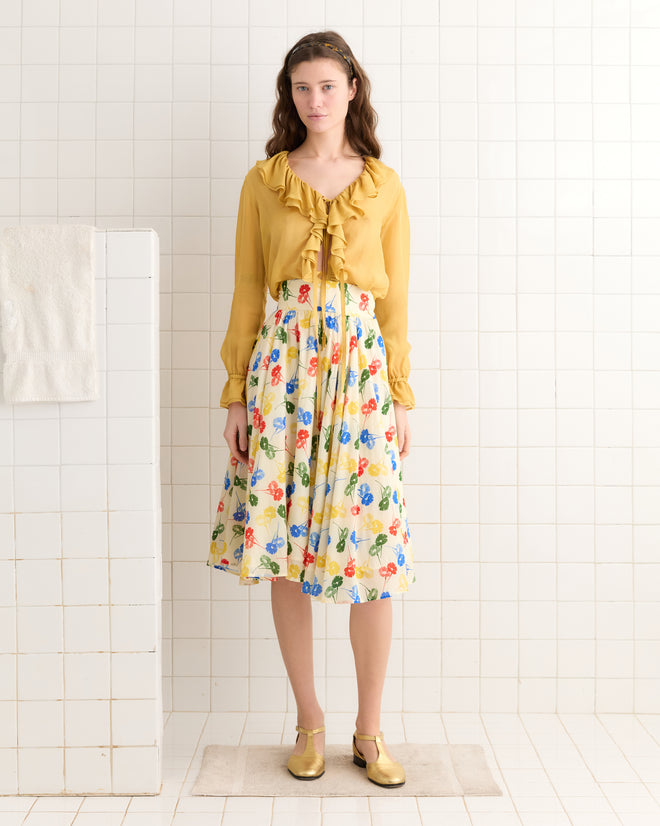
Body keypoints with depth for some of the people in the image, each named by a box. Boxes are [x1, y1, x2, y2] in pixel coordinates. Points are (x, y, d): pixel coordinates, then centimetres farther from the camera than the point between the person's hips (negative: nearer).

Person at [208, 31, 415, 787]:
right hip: (282, 366, 1)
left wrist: (402, 396, 2)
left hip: (361, 369, 0)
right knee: (284, 552, 2)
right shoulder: (263, 181, 9)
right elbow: (246, 292, 7)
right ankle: (309, 721, 21)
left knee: (373, 555, -2)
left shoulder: (384, 186, 9)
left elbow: (396, 299, 8)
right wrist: (236, 393, 1)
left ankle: (370, 730, 16)